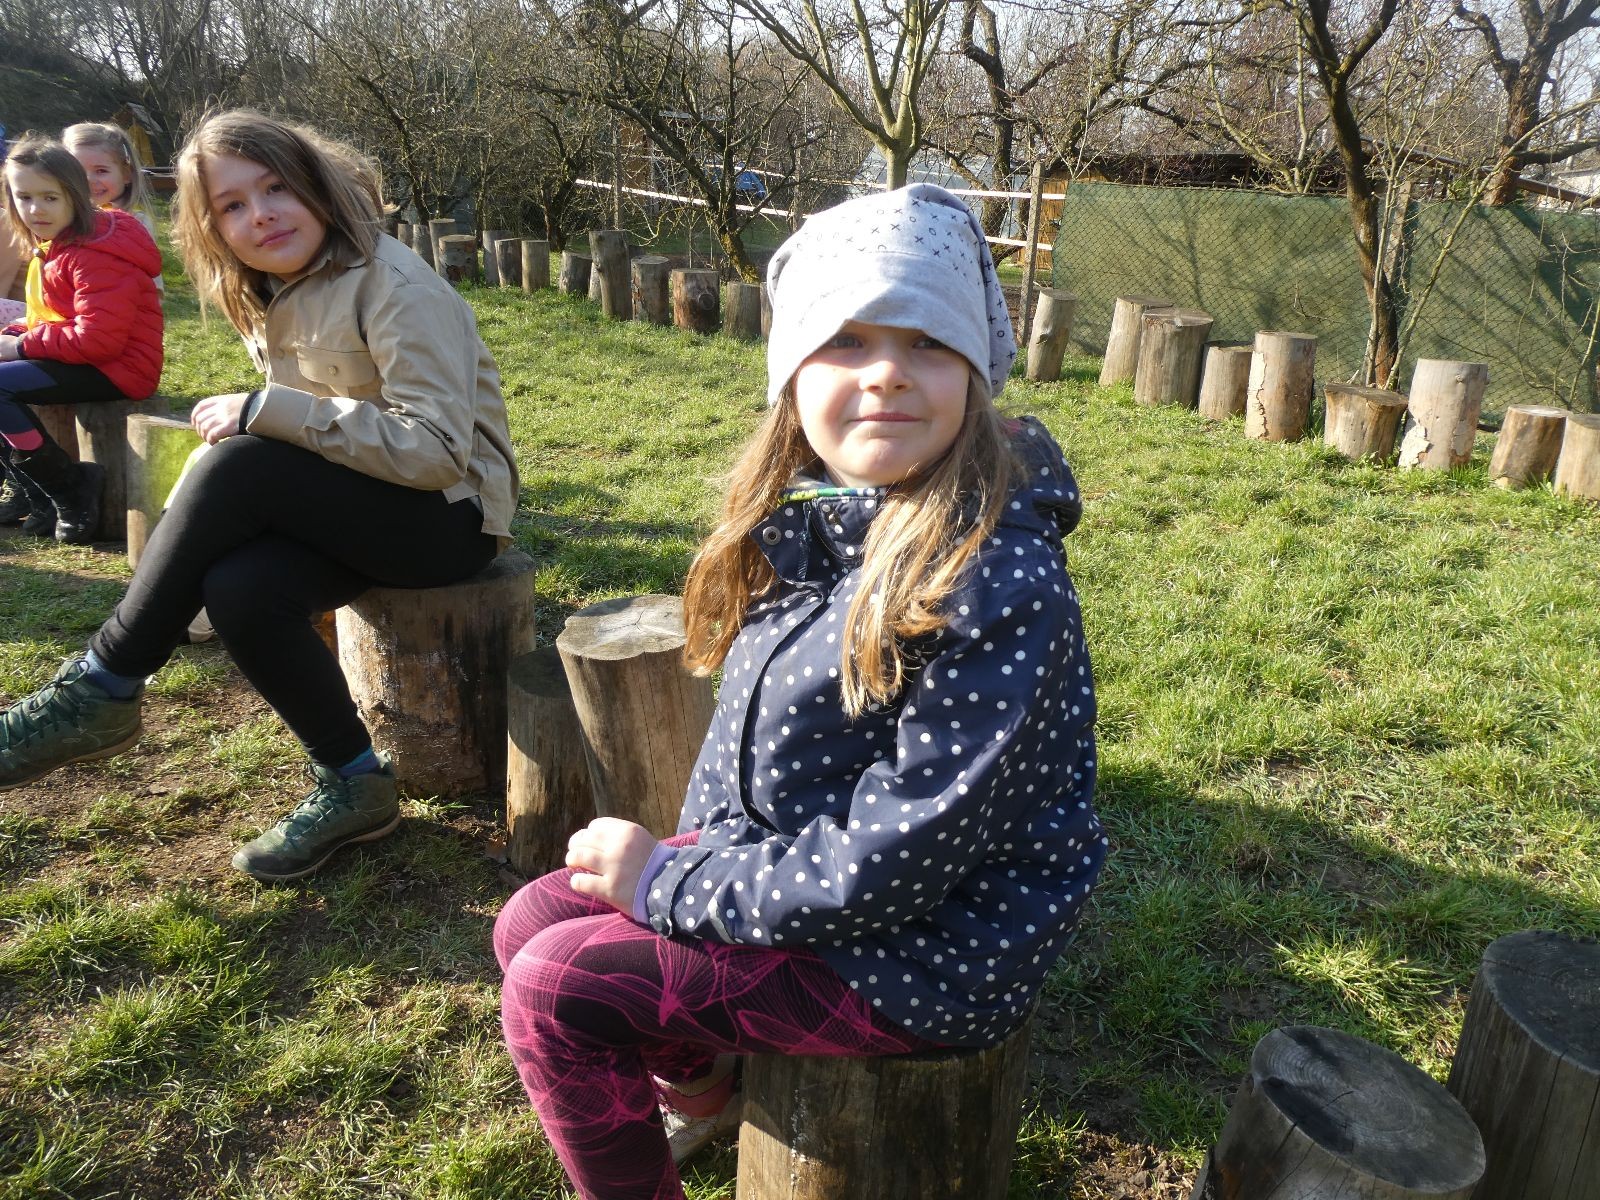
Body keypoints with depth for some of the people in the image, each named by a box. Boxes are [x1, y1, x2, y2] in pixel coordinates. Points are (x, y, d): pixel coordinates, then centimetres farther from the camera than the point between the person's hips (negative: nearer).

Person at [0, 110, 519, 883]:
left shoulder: (395, 288, -17)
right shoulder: (269, 297, 8)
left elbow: (438, 449, -26)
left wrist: (267, 411, -26)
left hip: (451, 514, -7)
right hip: (366, 507, 7)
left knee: (240, 464, -27)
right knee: (241, 590, -24)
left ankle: (101, 690, -13)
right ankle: (352, 787, -6)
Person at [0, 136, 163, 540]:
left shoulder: (97, 255, -18)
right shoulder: (52, 248, 14)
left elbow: (97, 339, -25)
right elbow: (48, 320, 21)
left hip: (114, 369, -10)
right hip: (76, 357, 10)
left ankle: (72, 491, -9)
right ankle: (35, 493, 7)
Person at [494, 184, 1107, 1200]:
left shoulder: (996, 580, -29)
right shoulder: (812, 519, -3)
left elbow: (898, 858, -27)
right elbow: (750, 721, 10)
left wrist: (673, 886, -17)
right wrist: (692, 852, -3)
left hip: (925, 948, -8)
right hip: (779, 864, 8)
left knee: (557, 990, -11)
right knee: (532, 921, 9)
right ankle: (700, 1089, 36)